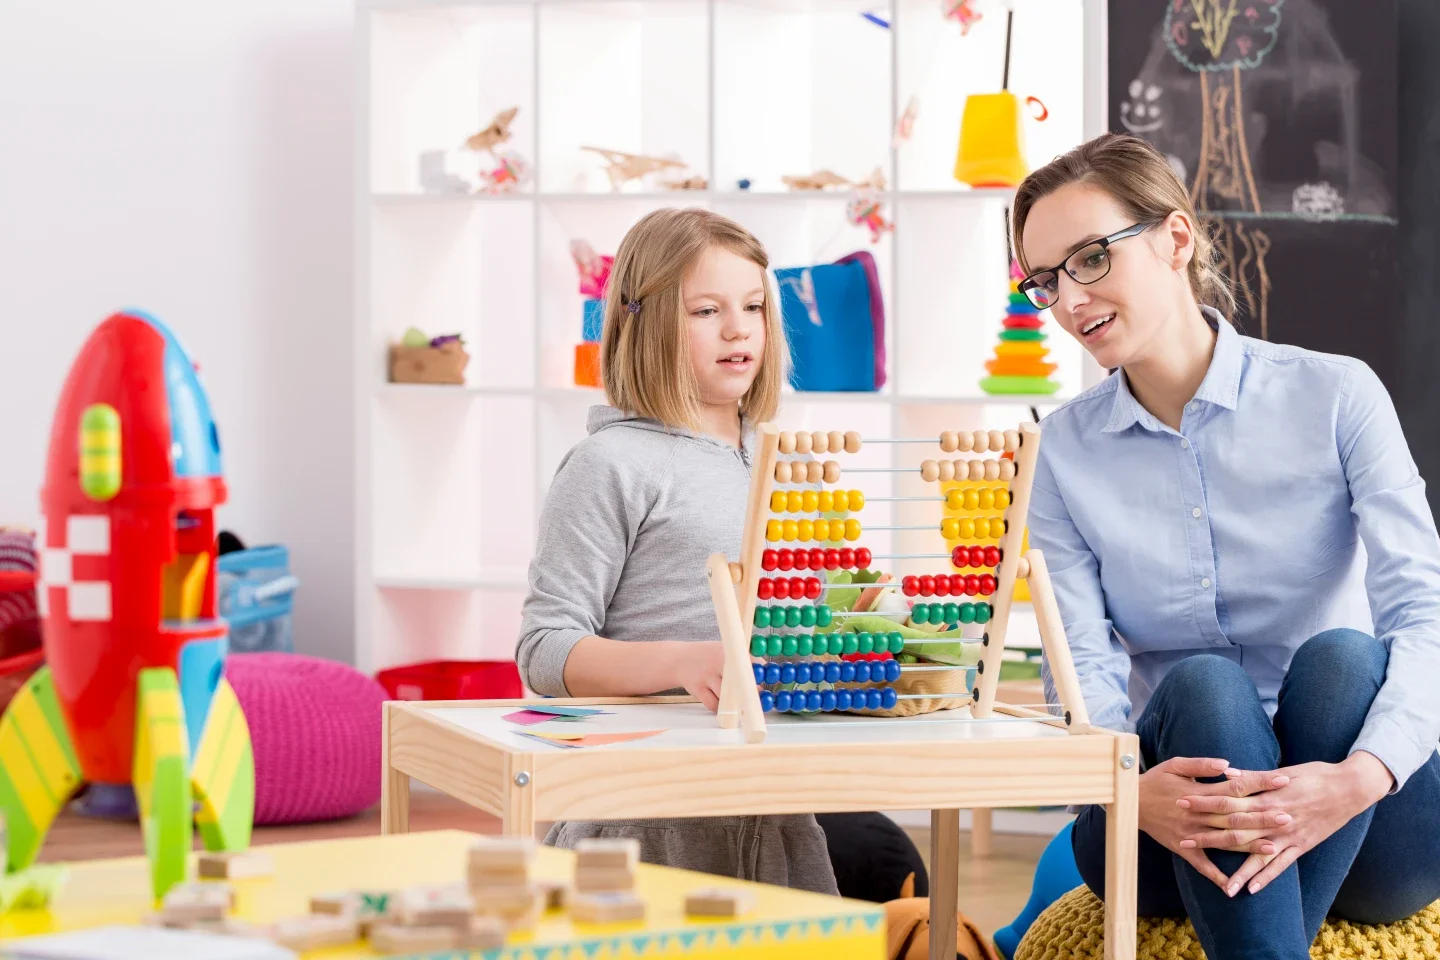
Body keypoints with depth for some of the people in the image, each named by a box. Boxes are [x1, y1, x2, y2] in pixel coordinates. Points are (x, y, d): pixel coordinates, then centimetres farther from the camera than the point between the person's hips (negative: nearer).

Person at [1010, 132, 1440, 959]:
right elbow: (1083, 672, -6)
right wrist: (1131, 788, -31)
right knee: (1201, 684, -30)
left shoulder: (1335, 396, -2)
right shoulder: (1064, 453, 5)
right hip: (1169, 844, 1)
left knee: (1341, 656, -30)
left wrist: (1359, 777, -34)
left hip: (1360, 834, -1)